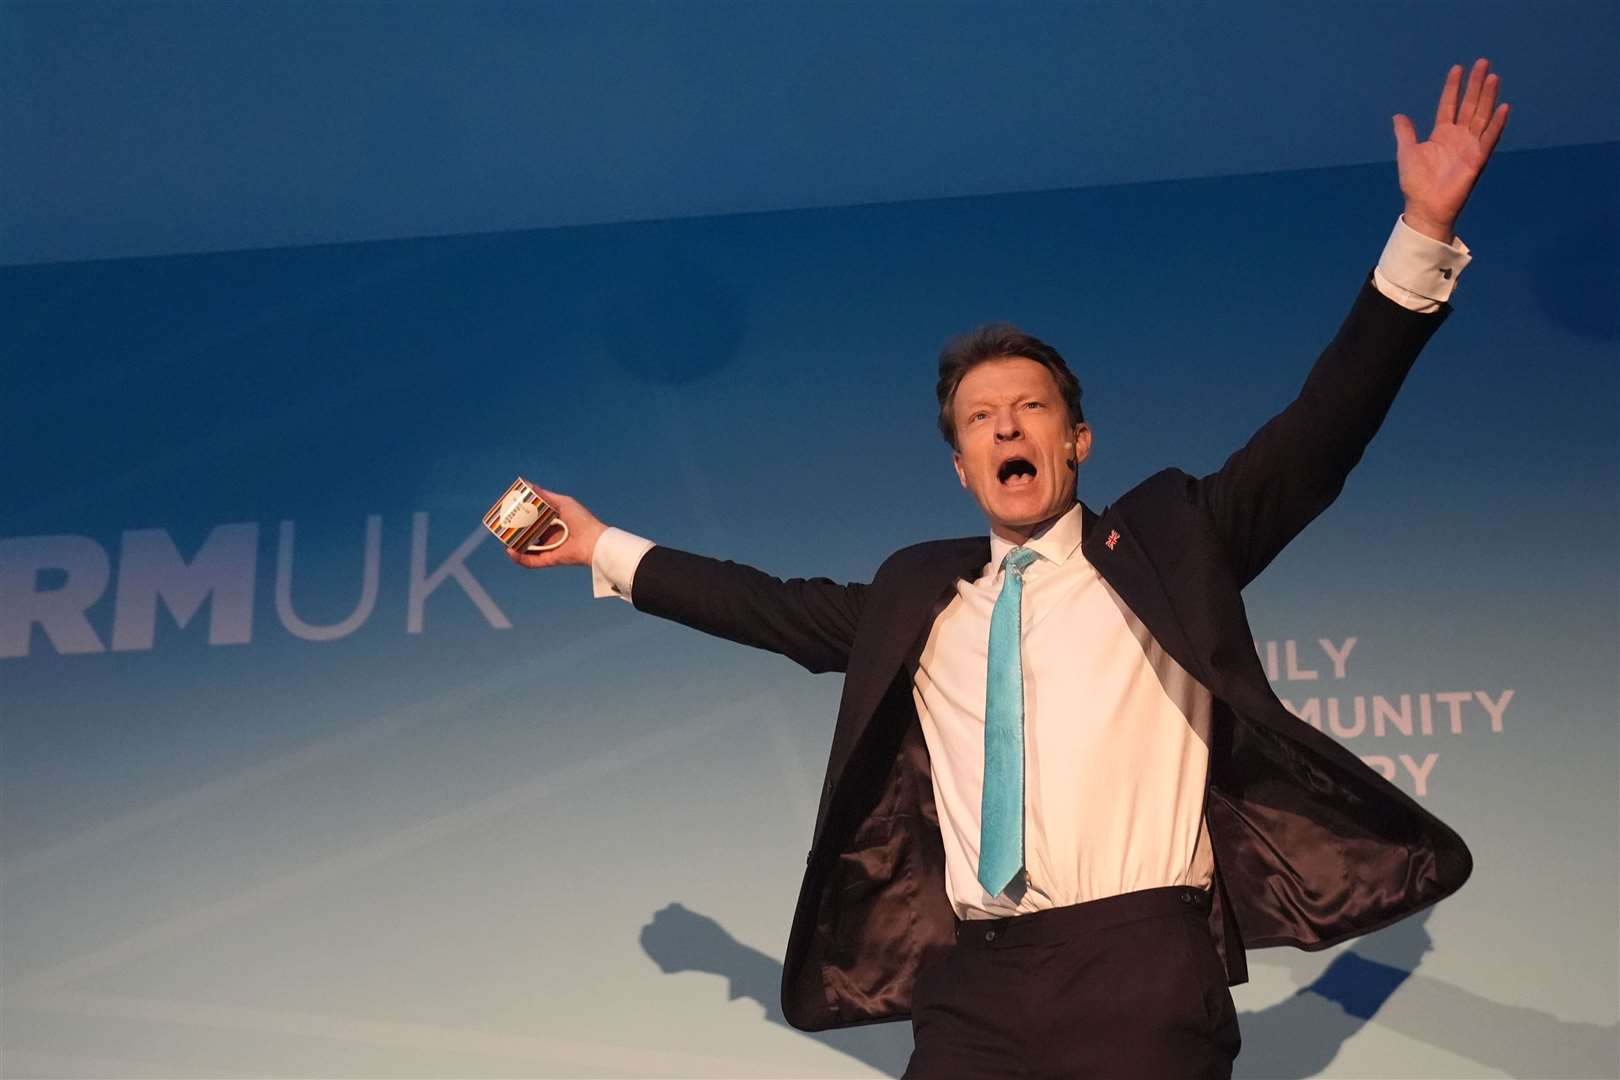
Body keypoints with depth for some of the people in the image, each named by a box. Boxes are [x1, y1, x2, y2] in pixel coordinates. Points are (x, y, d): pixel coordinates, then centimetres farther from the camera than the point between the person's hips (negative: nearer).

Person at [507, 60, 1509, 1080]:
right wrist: (607, 549, 28)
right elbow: (779, 607, 26)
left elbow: (1318, 434, 0)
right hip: (973, 987, 3)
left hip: (1144, 971, -3)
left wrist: (1423, 234, -8)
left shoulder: (1167, 542, 7)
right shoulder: (918, 594, 17)